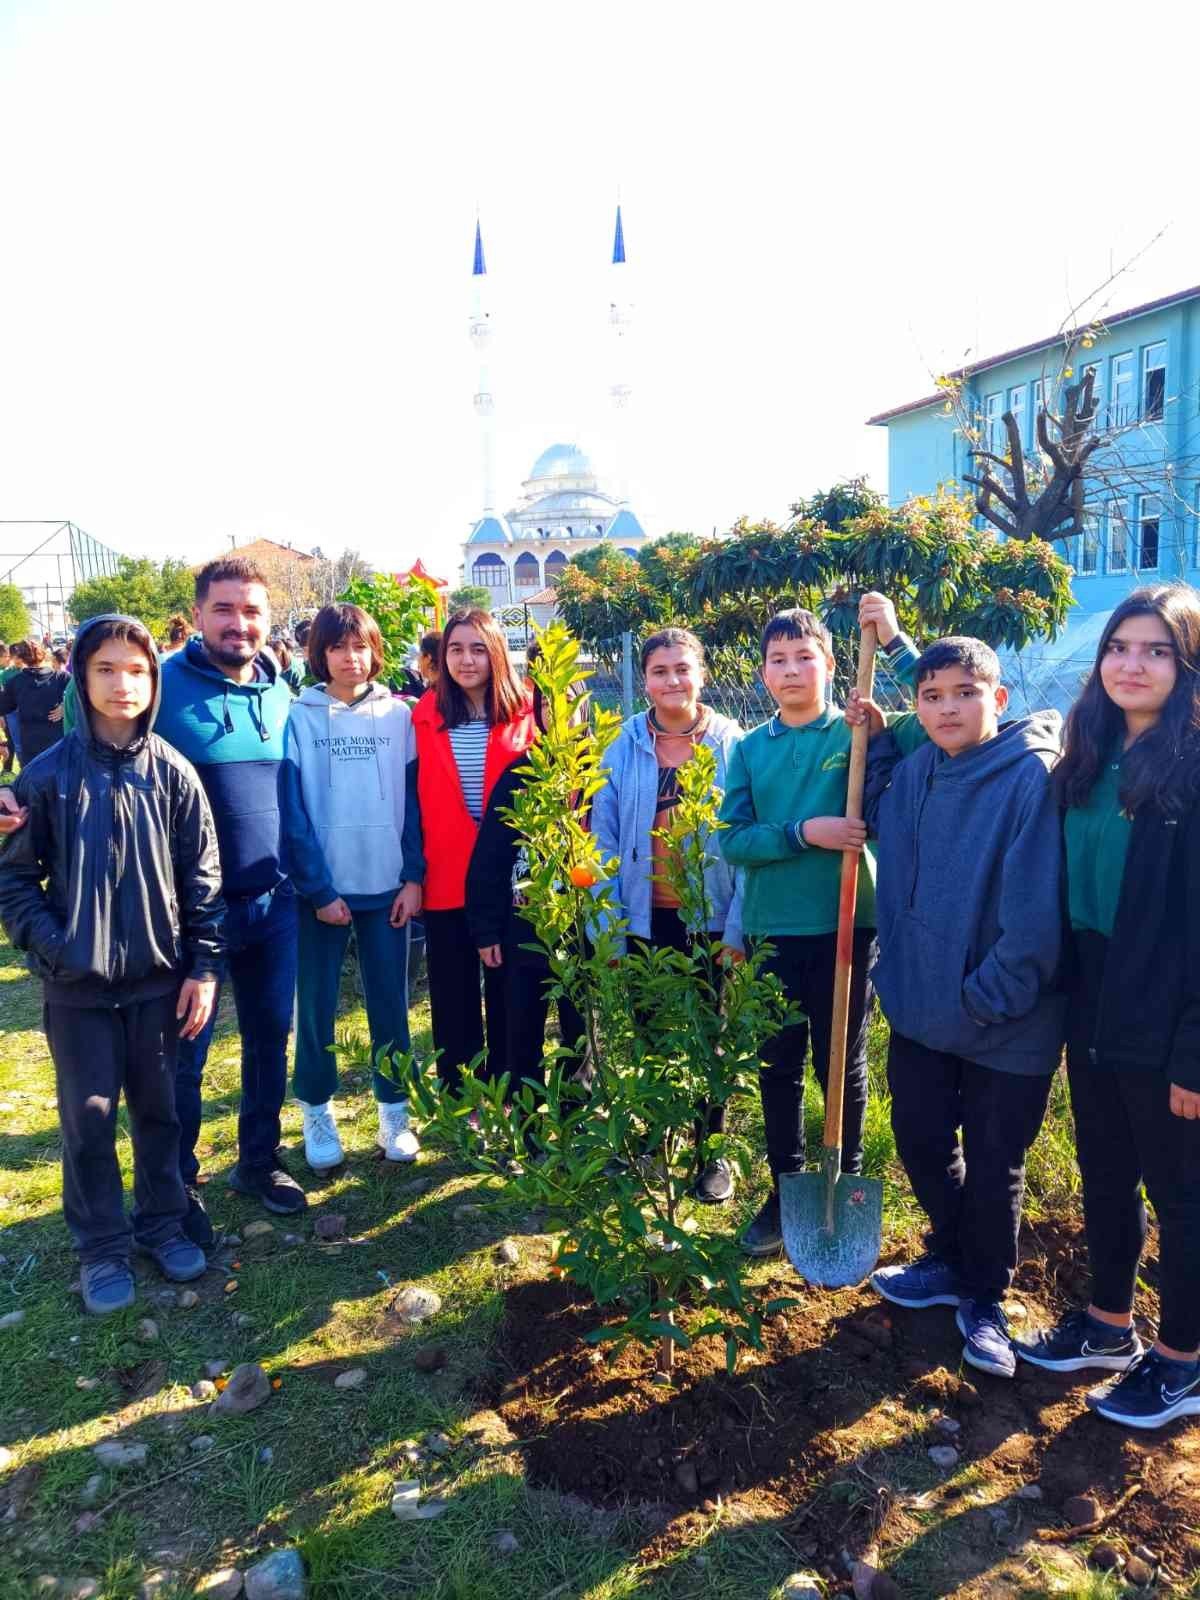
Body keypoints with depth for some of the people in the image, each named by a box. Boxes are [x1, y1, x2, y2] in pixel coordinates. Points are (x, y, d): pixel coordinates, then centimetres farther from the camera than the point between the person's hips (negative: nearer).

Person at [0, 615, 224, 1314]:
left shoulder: (172, 772, -3)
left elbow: (202, 876, -1)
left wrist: (204, 967, -3)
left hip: (159, 977, 1)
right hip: (79, 985, -1)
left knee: (160, 1108, 14)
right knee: (88, 1118, 9)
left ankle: (164, 1222, 34)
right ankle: (103, 1247, 27)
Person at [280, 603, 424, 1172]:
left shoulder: (398, 715, 3)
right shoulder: (299, 717, -2)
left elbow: (412, 800, 3)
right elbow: (292, 810, -5)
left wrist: (413, 877, -5)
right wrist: (318, 888, -10)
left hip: (388, 886, 1)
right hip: (321, 889, -1)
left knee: (390, 1003, 8)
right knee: (316, 1005, 7)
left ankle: (394, 1113, 22)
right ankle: (317, 1115, 24)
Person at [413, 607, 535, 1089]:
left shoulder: (524, 714, -1)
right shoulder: (426, 715, 2)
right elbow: (416, 797, 1)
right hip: (445, 877, 1)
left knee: (507, 992, 11)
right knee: (453, 995, 12)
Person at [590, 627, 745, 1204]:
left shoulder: (731, 743, -5)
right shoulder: (624, 747, -2)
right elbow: (604, 841, -3)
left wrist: (737, 928, -11)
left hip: (709, 919, -1)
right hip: (644, 919, 1)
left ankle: (712, 1152, 32)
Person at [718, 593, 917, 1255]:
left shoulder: (858, 731, -4)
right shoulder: (751, 748, 4)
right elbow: (732, 840, -3)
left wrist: (894, 641, -23)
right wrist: (804, 833, -17)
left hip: (845, 926, -2)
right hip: (772, 930, 3)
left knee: (842, 1067, 12)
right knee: (778, 1068, 13)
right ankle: (786, 1191, 31)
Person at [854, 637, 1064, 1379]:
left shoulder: (1031, 774, -18)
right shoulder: (915, 769, 2)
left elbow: (1034, 907, -21)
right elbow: (878, 817, 25)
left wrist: (990, 996, -18)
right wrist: (876, 738, 10)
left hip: (1005, 1027, -6)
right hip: (919, 1004, 6)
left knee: (994, 1165, 12)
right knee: (921, 1140, 19)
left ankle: (986, 1297, 34)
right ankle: (952, 1262, 44)